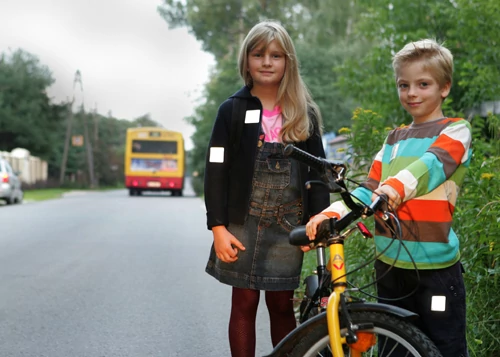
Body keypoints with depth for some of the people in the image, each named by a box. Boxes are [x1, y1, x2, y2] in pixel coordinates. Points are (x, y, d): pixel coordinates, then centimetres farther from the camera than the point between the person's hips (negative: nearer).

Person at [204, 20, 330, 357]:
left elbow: (317, 171, 6)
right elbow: (216, 171, -2)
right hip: (243, 222, -1)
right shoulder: (232, 110, 1)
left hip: (288, 225, 1)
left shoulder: (304, 113, 7)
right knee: (244, 302, 5)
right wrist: (218, 227, -9)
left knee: (282, 304, 7)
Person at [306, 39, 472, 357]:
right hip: (390, 261, 6)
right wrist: (333, 212, -12)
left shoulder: (456, 131, 1)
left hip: (435, 267, -5)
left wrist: (399, 185, -41)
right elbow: (368, 190, 7)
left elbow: (434, 163, -20)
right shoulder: (395, 139, 18)